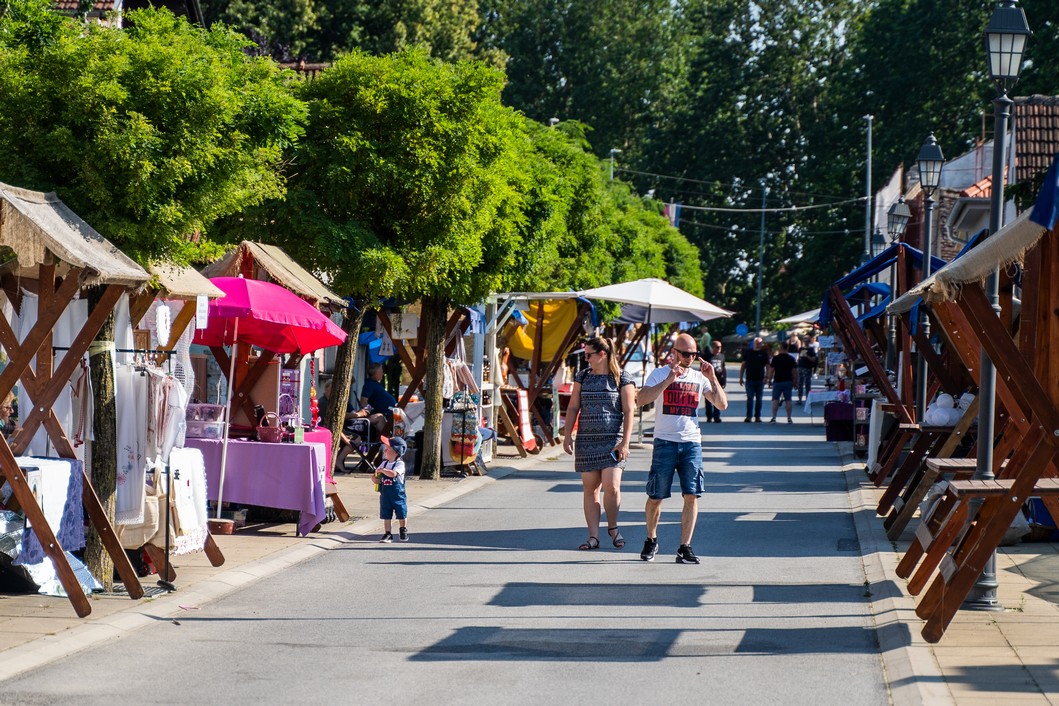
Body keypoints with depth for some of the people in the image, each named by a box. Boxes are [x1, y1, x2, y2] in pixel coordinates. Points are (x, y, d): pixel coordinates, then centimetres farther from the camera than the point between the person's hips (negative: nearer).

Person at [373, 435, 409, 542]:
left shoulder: (400, 464, -13)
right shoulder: (384, 463, 7)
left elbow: (393, 473, -31)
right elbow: (377, 478, 13)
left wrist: (382, 470, -21)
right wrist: (375, 478, -10)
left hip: (398, 494, -5)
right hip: (385, 494, 5)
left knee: (401, 514, 8)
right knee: (386, 515, 4)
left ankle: (403, 531, 27)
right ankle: (388, 534, 8)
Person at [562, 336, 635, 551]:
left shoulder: (622, 379, -1)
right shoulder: (583, 377, 11)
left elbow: (628, 412, -3)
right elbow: (573, 408, 13)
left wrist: (625, 442, -10)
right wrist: (567, 435, 4)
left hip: (612, 440, -4)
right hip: (586, 440, 4)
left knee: (611, 486, -13)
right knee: (590, 489, 2)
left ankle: (612, 526, 11)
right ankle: (593, 536, 5)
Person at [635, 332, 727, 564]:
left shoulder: (699, 377, 11)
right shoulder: (660, 374, 2)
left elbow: (722, 405, 6)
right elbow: (641, 399, -14)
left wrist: (713, 379, -7)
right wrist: (668, 380, -20)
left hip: (692, 443, 2)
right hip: (665, 442, -2)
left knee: (692, 496, -6)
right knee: (656, 497, 3)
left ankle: (685, 548, -2)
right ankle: (651, 541, 24)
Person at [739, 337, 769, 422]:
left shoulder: (764, 353, 3)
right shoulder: (748, 352, 6)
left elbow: (768, 366, 1)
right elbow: (743, 365, 9)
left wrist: (766, 378, -11)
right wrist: (741, 378, 4)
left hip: (760, 380, 0)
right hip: (749, 379, 0)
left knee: (758, 399, 6)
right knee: (750, 398, -4)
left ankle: (757, 416, 12)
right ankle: (749, 416, -6)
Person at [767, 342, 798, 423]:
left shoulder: (775, 358, -4)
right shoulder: (791, 358, 2)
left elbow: (771, 370, -5)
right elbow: (795, 371, 2)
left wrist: (770, 380, 5)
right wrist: (795, 382, 11)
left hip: (777, 382, -2)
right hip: (788, 381, 2)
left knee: (775, 400, 3)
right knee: (788, 400, 4)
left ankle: (773, 418, -2)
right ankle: (789, 418, 3)